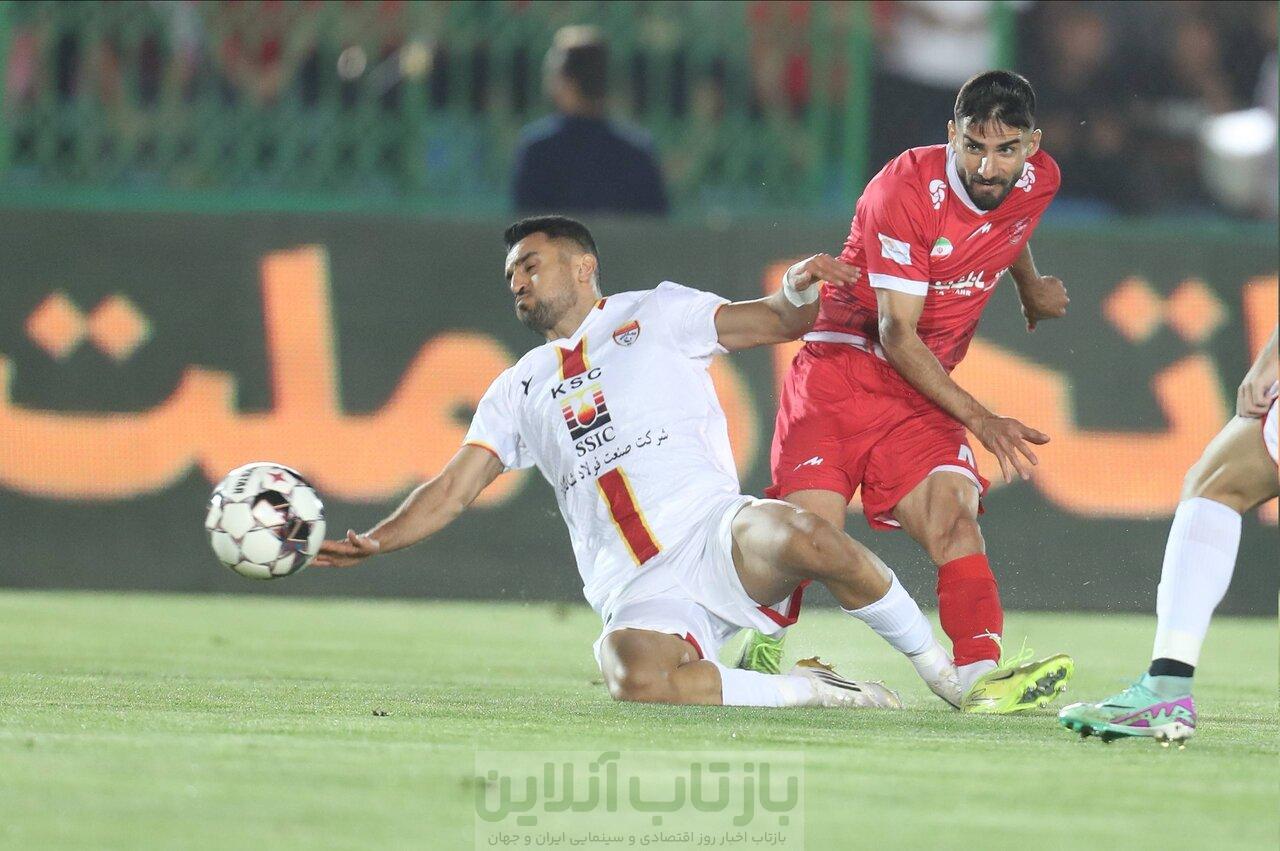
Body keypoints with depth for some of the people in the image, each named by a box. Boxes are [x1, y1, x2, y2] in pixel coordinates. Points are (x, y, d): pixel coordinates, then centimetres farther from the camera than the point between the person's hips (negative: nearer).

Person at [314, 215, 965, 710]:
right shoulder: (518, 390, 24)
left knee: (800, 535, -38)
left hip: (716, 534, -2)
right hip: (638, 596, 2)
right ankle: (806, 691, -16)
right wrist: (371, 543, 4)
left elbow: (774, 323, 8)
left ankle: (942, 669, -14)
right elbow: (455, 488, 20)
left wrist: (795, 292, -16)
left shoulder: (654, 314, 15)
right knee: (631, 675, -36)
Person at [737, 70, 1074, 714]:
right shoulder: (905, 190, -20)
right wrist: (981, 420, -24)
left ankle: (981, 678, -36)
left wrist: (1031, 288, 44)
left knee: (955, 520, -20)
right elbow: (896, 334, -20)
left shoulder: (1038, 182, -1)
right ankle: (758, 652, 9)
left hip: (924, 387, 4)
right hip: (842, 367, -4)